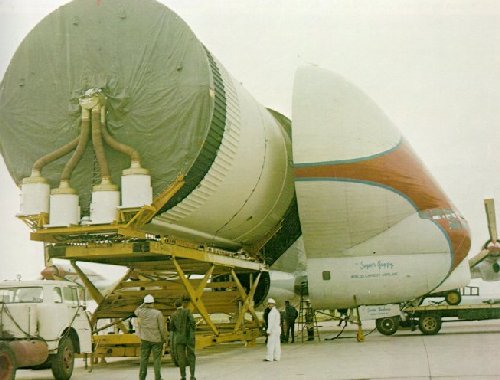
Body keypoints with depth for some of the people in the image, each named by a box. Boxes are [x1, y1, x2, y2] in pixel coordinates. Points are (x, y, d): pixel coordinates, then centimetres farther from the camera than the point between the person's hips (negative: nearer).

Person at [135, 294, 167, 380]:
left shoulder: (142, 312, -3)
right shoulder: (158, 313, -12)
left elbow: (136, 312, 23)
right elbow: (162, 328, -11)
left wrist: (143, 304, 17)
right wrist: (165, 338, 2)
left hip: (145, 339, 3)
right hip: (156, 339, -3)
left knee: (144, 358, 8)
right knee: (157, 359, 2)